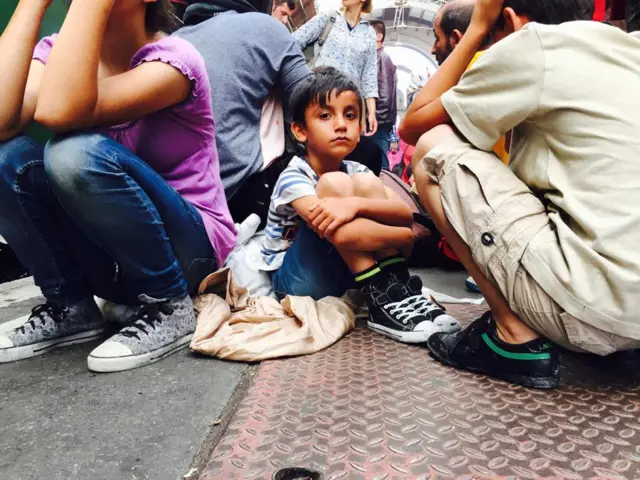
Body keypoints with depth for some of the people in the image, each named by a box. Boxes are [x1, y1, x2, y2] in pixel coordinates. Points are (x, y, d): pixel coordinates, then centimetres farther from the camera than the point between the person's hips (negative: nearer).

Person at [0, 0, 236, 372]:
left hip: (190, 245, -5)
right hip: (107, 253, 5)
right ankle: (70, 308, 0)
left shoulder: (173, 58, -15)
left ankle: (169, 308, -12)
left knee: (77, 154, -29)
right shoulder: (60, 50, 1)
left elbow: (57, 111, -33)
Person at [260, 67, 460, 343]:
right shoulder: (293, 178, -19)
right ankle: (382, 300, -25)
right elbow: (327, 226, -37)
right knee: (334, 184, -27)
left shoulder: (355, 171, -1)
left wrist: (355, 204, -37)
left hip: (341, 272, 5)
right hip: (295, 280, -5)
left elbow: (407, 215, -17)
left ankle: (396, 289, -21)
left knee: (366, 183, -16)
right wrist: (410, 237, -28)